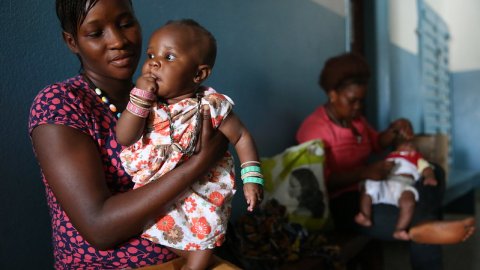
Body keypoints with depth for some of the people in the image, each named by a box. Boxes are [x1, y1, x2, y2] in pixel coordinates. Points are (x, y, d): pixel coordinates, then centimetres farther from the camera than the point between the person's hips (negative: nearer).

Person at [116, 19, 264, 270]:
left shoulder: (211, 106, -18)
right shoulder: (146, 103, -9)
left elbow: (242, 137, -9)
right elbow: (124, 138, -17)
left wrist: (251, 179, -15)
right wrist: (140, 98, -26)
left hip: (202, 191, -2)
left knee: (204, 231, 2)